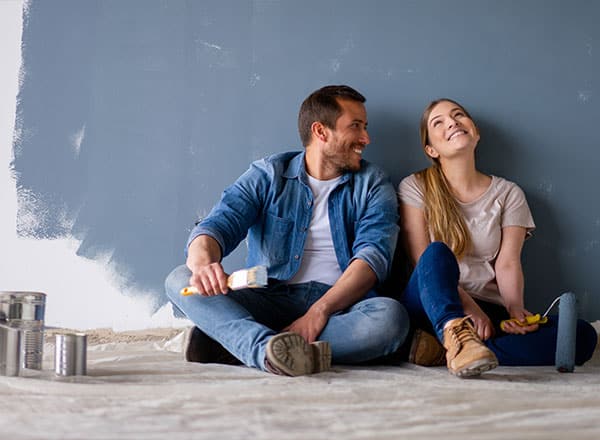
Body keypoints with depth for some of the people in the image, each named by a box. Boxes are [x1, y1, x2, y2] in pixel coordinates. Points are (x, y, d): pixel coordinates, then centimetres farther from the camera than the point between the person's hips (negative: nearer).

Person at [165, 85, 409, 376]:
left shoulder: (373, 185, 10)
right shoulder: (267, 176, 9)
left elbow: (373, 254, -6)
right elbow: (219, 224, -5)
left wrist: (319, 311, -24)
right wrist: (203, 262, -32)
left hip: (340, 307, 0)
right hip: (270, 300, 0)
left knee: (391, 316, -34)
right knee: (180, 280, -20)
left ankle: (229, 344, -32)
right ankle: (272, 350, -46)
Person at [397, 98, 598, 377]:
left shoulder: (508, 194, 13)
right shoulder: (415, 187, 6)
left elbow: (508, 263, 2)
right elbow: (423, 260, -4)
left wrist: (515, 309, -18)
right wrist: (469, 306, -17)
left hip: (489, 312, 3)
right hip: (432, 306, -2)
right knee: (438, 252, -33)